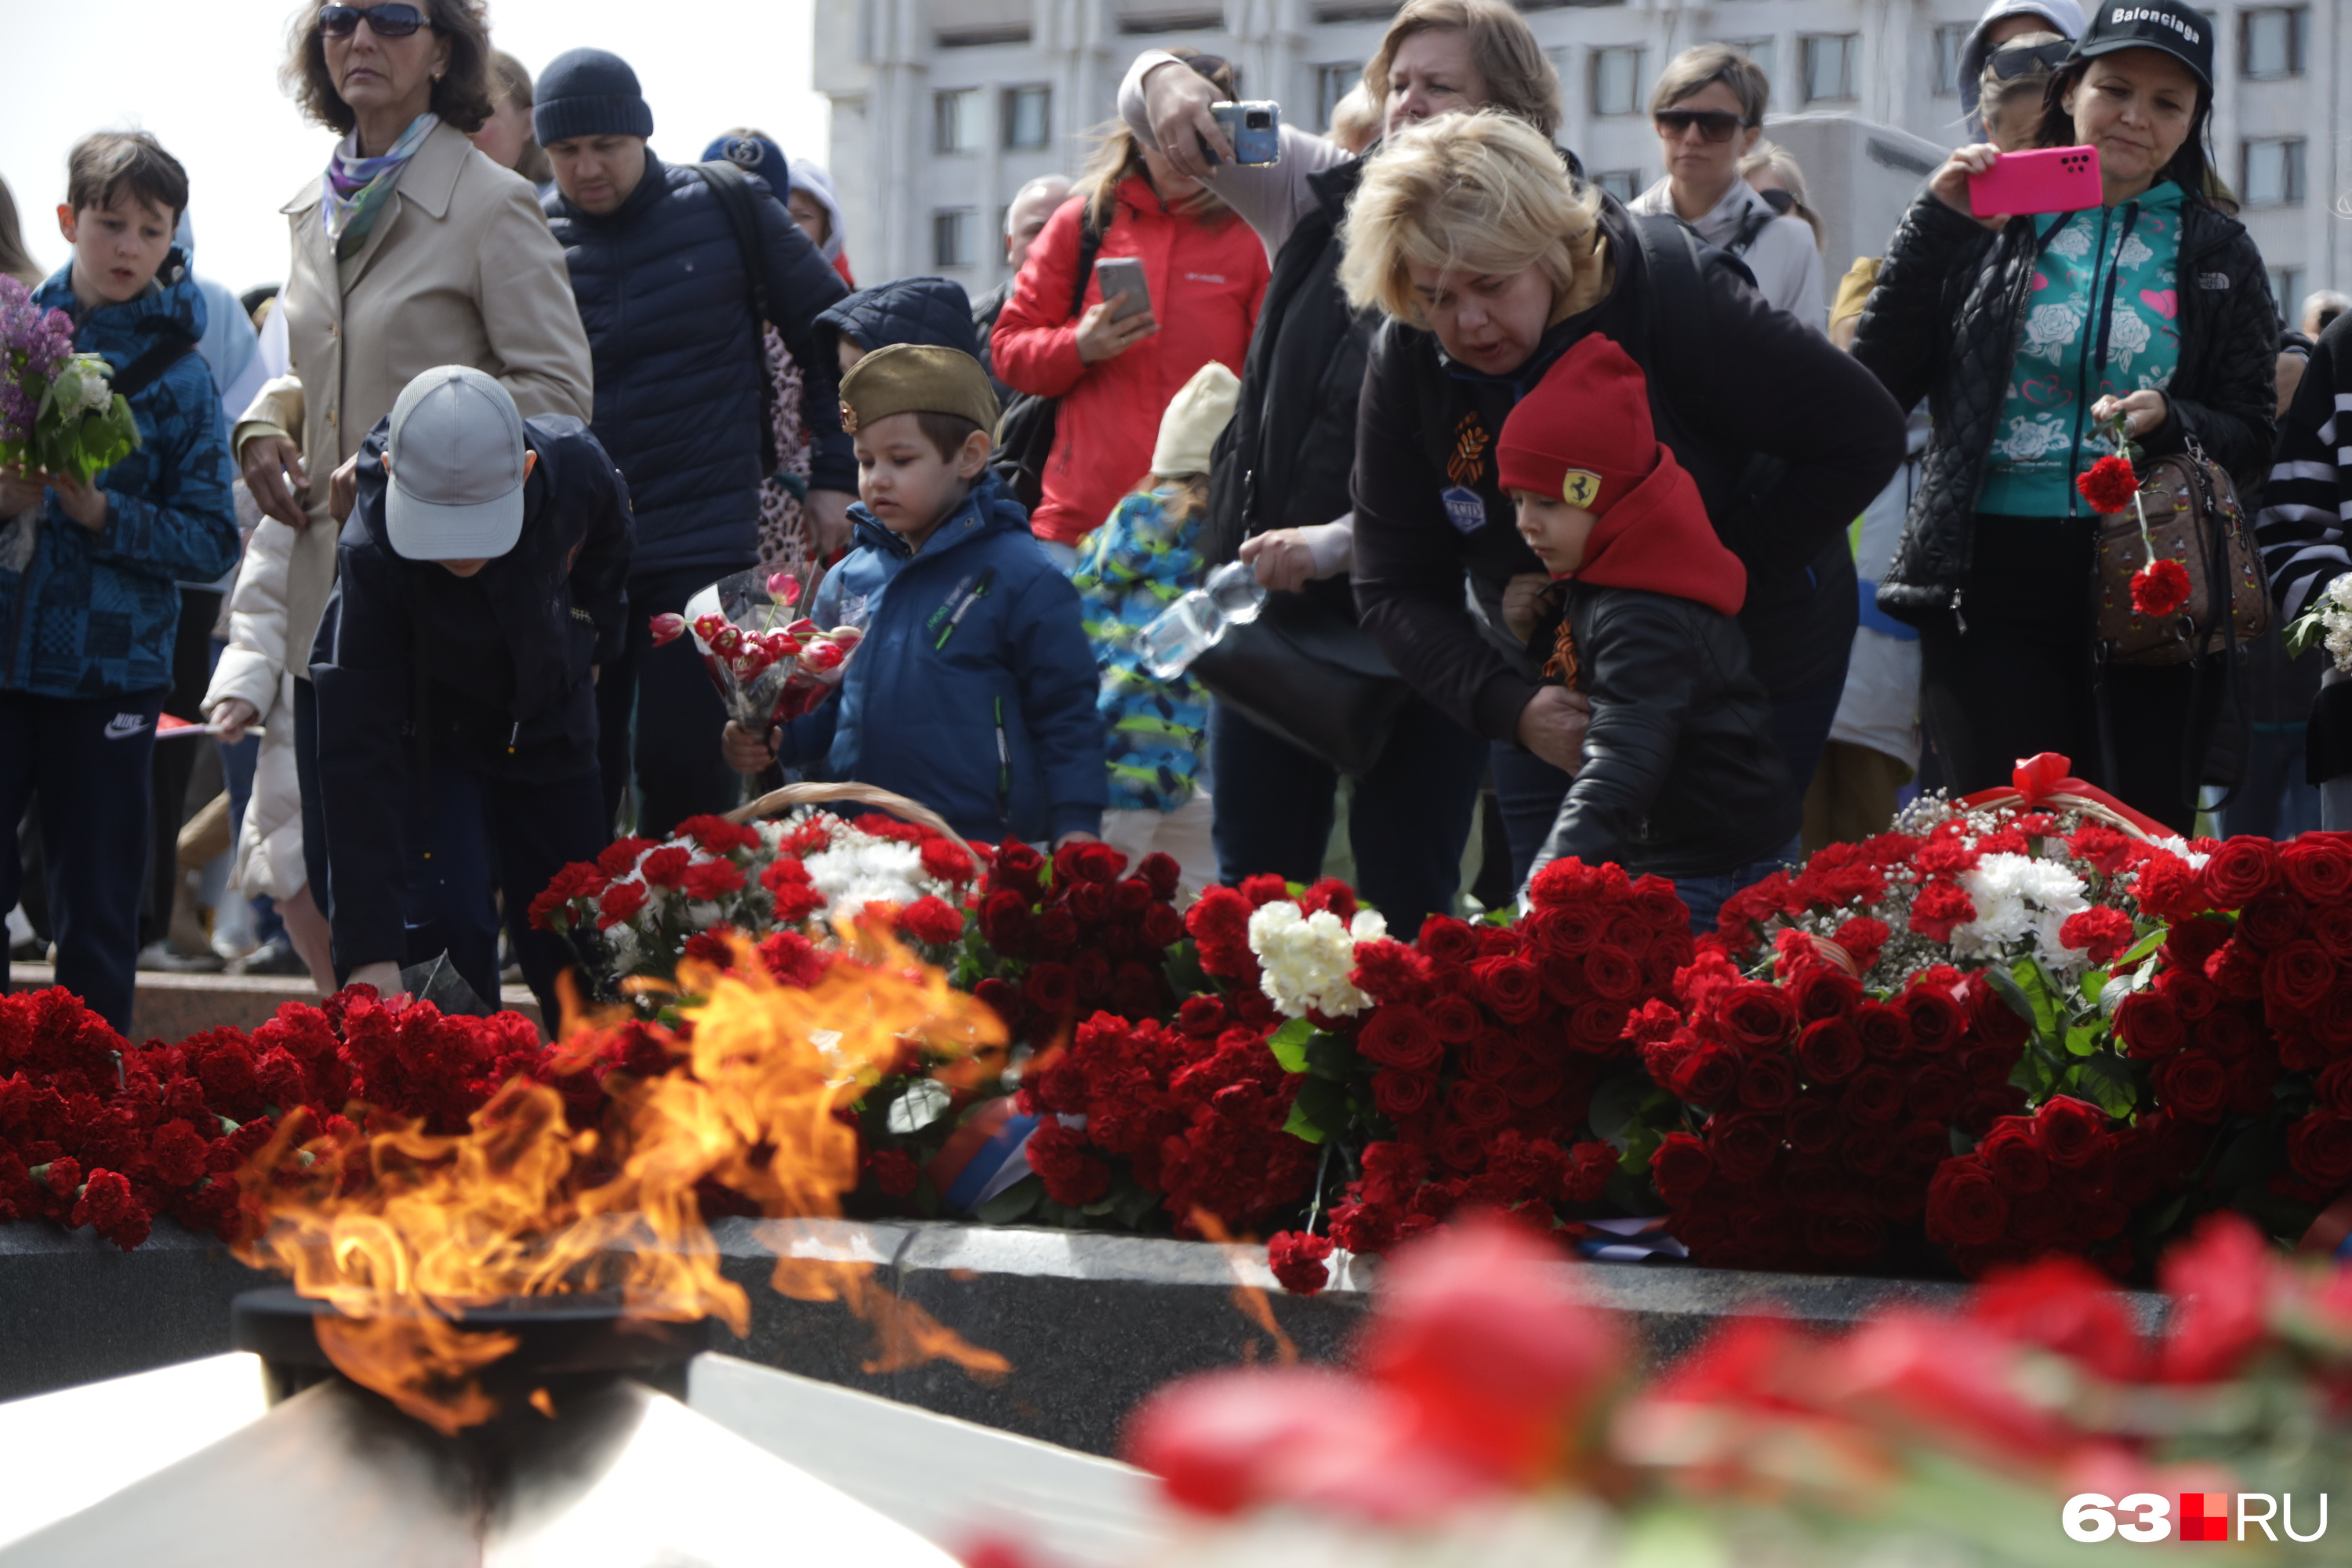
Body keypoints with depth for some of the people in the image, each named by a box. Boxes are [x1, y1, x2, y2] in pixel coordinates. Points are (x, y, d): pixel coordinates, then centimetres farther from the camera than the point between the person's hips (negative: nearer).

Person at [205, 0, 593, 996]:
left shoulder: (492, 205, -8)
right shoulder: (316, 212, 13)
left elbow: (557, 392, -12)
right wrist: (267, 425, 5)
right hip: (327, 592, 7)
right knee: (314, 875, 8)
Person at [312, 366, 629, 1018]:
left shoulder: (576, 470, -29)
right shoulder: (374, 552, -36)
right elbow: (358, 750, -37)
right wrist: (371, 951, -41)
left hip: (549, 728, 3)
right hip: (432, 738, -3)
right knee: (448, 920, -20)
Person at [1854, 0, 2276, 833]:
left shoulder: (2216, 254, 12)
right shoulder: (1990, 222, 8)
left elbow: (2253, 442, 10)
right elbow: (1877, 387, 2)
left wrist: (2171, 422, -11)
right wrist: (1934, 224, -5)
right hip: (1991, 583, -1)